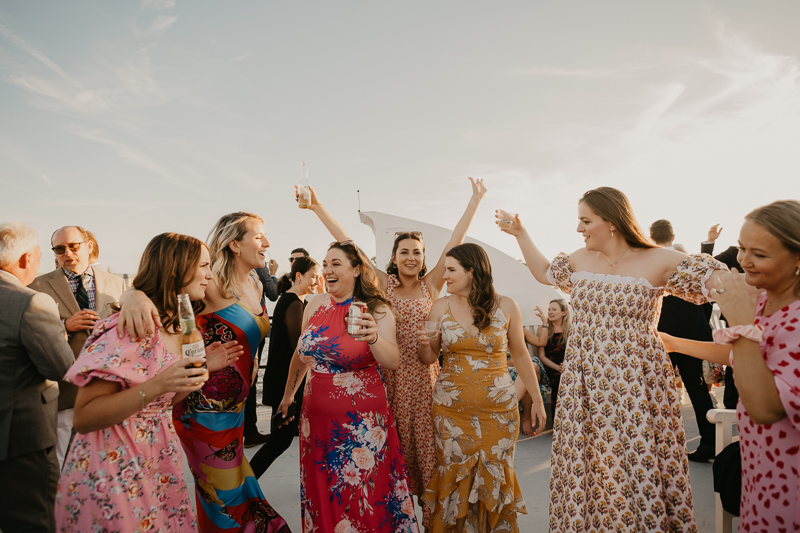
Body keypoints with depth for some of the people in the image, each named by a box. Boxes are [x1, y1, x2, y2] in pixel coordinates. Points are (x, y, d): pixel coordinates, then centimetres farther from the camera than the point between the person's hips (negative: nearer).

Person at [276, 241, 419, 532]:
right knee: (322, 495, 18)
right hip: (317, 416, 4)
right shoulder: (316, 304, 1)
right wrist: (288, 394, 24)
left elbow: (393, 362, -22)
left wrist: (373, 337, -41)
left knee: (365, 497, 9)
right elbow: (301, 354, 14)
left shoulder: (377, 309, -10)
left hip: (362, 420, -4)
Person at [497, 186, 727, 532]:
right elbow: (543, 272, 24)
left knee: (639, 466, 2)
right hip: (584, 384, 4)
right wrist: (520, 233, 24)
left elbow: (722, 283, -9)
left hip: (635, 385, -4)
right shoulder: (580, 260, 8)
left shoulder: (658, 261, -6)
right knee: (586, 466, 10)